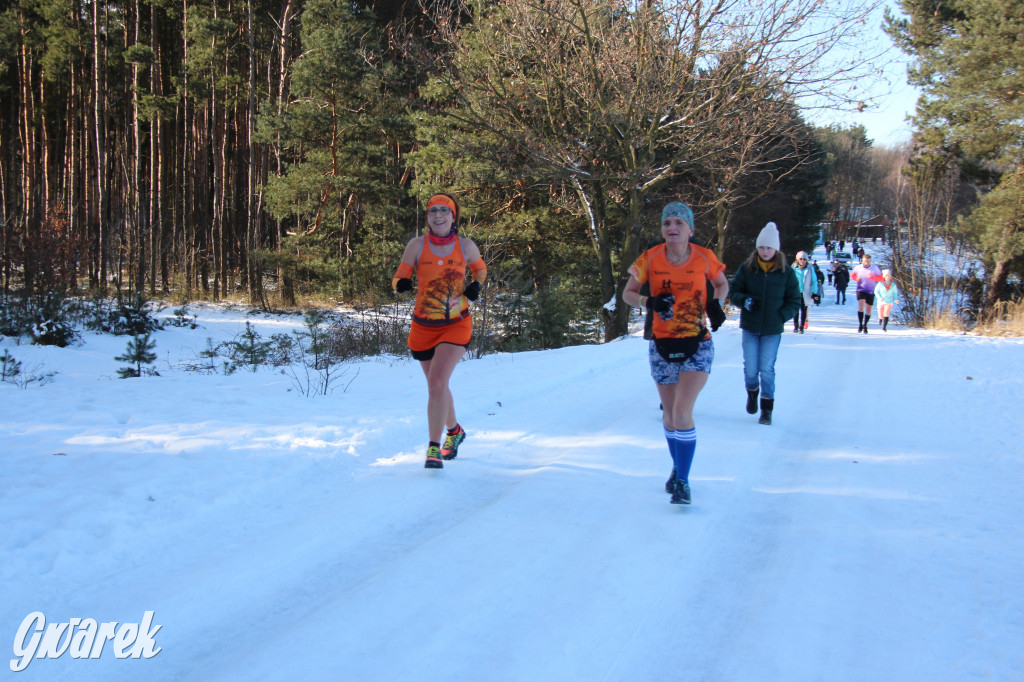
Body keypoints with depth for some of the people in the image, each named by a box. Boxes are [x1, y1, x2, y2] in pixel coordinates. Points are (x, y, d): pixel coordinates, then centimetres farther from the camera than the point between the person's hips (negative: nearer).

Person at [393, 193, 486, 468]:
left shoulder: (466, 246, -3)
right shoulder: (417, 245, -5)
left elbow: (480, 268, 17)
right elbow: (398, 279, -1)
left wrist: (476, 285, -5)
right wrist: (401, 284, -25)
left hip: (456, 325, -2)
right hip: (424, 327, 2)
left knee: (437, 382, -20)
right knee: (437, 385, 17)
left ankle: (434, 447, -14)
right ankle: (454, 431, 43)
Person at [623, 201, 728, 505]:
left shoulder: (704, 258, -7)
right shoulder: (650, 258, -7)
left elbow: (722, 284, 12)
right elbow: (627, 293, 1)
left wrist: (716, 304, -8)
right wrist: (650, 302, -19)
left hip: (697, 345, -2)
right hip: (662, 345, 2)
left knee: (682, 411, -15)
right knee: (669, 413, 13)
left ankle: (682, 481, -2)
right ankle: (678, 467, 37)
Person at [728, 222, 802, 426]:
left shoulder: (786, 273, -3)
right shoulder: (747, 268, -2)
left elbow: (795, 301, 3)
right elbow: (732, 291, 5)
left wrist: (781, 317, -11)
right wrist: (744, 300, -16)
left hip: (772, 331, -1)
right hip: (749, 328, 1)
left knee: (767, 370, -1)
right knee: (750, 369, 3)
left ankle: (767, 409, 14)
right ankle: (752, 392, 35)